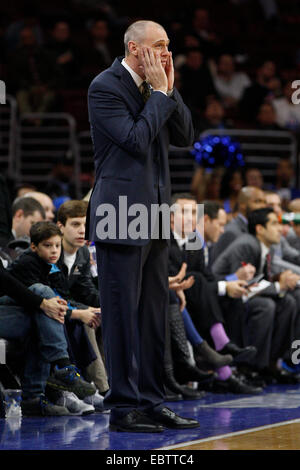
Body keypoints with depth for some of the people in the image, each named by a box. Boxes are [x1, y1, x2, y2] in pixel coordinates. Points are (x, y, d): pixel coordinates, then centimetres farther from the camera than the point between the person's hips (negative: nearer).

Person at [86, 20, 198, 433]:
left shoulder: (157, 90, 14)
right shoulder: (105, 87, -10)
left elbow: (184, 137, 10)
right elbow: (137, 140, -19)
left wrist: (169, 89, 2)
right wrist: (158, 93, -12)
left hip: (153, 219, 8)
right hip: (121, 219, -8)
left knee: (154, 315, 10)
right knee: (122, 314, -4)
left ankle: (151, 402, 16)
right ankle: (124, 408, 1)